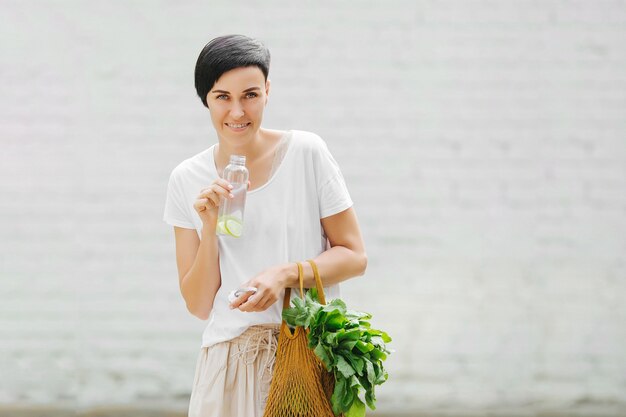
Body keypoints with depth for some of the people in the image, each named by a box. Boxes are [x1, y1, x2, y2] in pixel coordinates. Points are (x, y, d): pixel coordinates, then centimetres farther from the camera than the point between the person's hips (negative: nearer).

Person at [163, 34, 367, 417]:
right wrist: (209, 228, -11)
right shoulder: (188, 180, 3)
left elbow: (354, 257, -1)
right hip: (230, 364, 2)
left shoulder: (306, 152, -3)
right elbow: (200, 306, 2)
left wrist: (285, 274, -17)